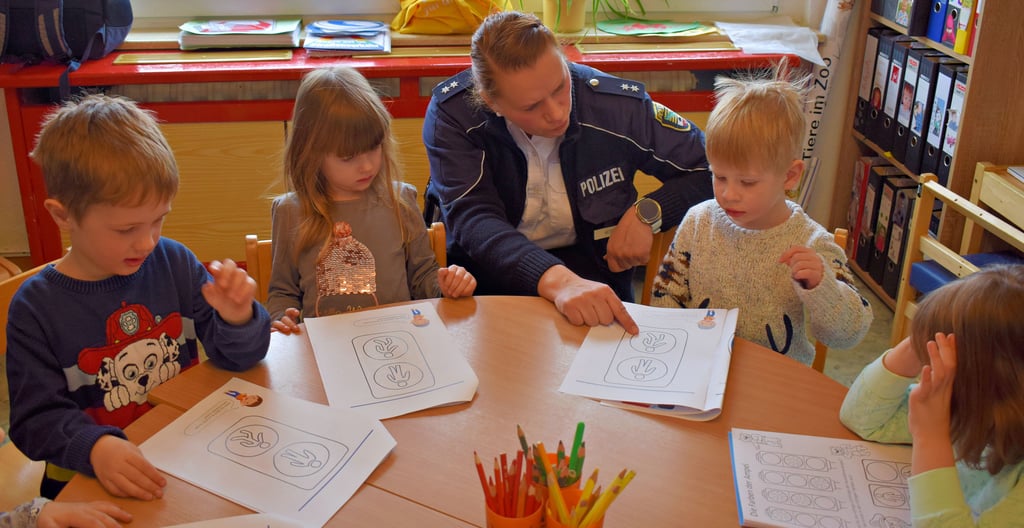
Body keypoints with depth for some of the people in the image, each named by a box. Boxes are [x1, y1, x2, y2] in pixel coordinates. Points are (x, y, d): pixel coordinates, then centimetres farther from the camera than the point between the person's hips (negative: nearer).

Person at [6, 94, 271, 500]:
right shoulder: (36, 307, -11)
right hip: (91, 478, 1)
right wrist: (95, 446, -31)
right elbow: (36, 418, -11)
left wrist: (237, 318, -22)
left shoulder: (174, 263, -5)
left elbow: (239, 359, 0)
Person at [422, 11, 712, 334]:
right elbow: (473, 220, -28)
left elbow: (710, 168, 0)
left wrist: (648, 213, -18)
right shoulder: (452, 114, -16)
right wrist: (556, 281, -44)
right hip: (491, 269, 0)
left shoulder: (620, 105, -13)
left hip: (592, 269, 1)